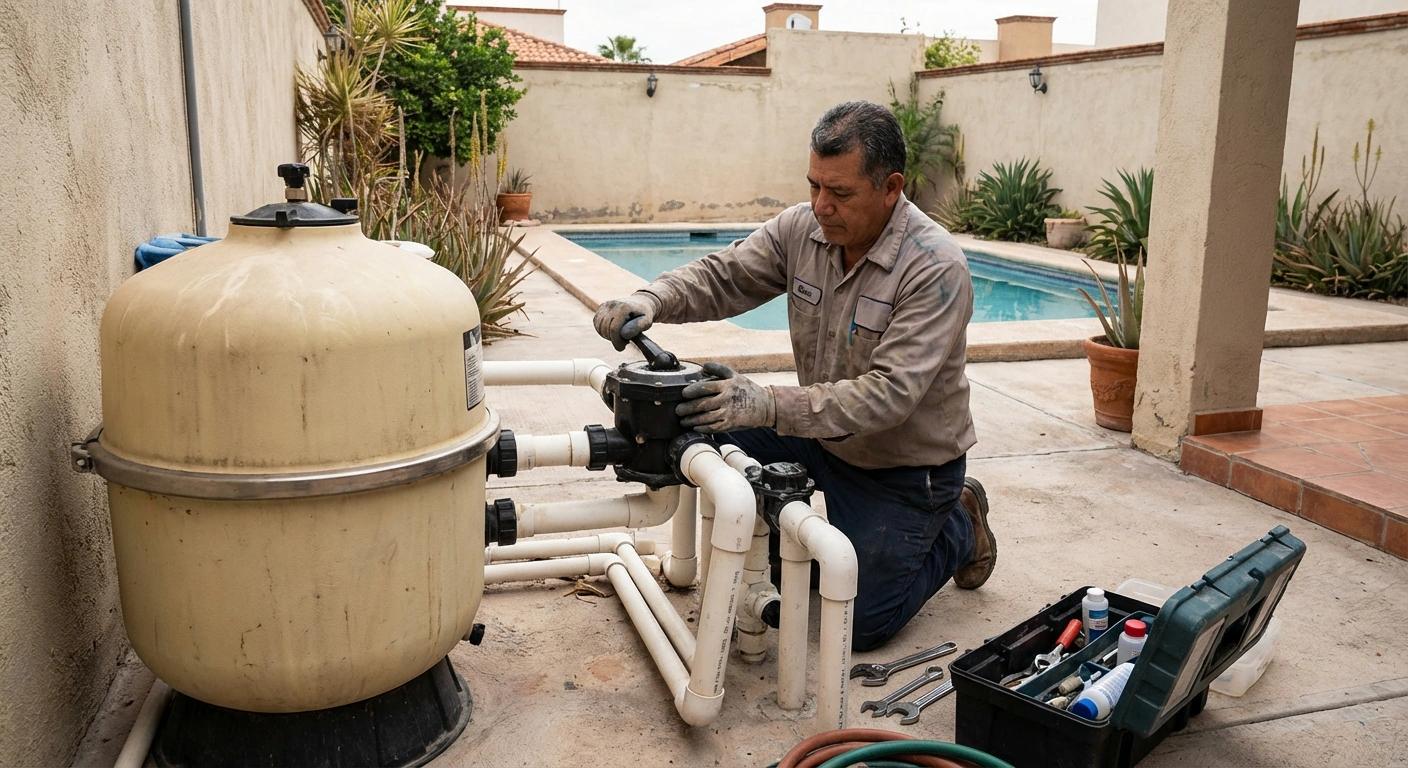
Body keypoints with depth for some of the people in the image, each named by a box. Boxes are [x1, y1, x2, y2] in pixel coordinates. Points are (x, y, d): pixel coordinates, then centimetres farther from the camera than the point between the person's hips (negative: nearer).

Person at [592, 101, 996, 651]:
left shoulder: (936, 269, -28)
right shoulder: (802, 229, -9)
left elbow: (890, 394, -34)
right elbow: (721, 277, -8)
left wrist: (771, 406, -45)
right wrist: (651, 301, -31)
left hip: (904, 464, -5)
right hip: (824, 436, 6)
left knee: (857, 625, -5)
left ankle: (958, 527, 20)